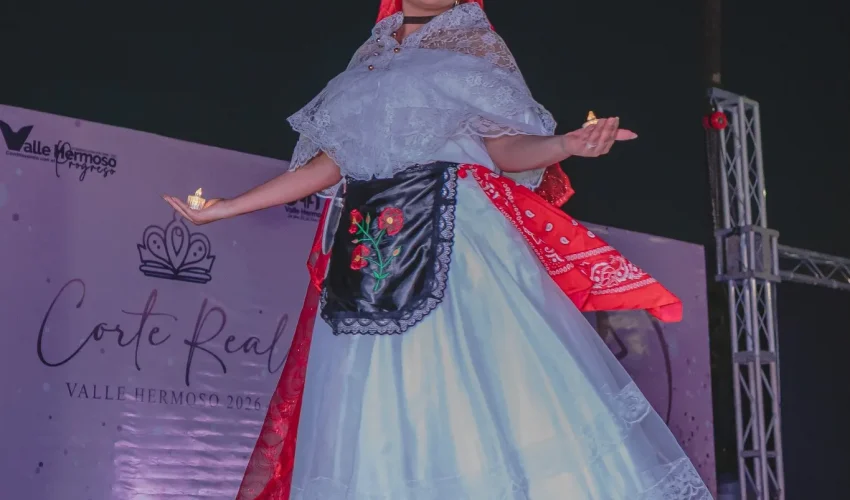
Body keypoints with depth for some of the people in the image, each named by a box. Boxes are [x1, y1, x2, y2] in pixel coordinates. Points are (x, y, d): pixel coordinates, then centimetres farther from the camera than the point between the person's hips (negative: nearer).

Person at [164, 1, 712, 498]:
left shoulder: (477, 48, 11)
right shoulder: (369, 63, 22)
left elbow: (506, 149, 1)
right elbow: (331, 163, 19)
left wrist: (566, 144, -20)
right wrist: (226, 208, 18)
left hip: (456, 232, -4)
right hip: (369, 243, 4)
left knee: (478, 385, -14)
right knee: (376, 410, -2)